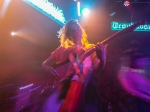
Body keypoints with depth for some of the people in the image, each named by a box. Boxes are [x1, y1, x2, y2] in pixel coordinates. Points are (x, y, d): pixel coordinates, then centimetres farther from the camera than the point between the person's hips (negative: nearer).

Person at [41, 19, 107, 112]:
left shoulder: (90, 48, 16)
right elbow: (45, 64, 22)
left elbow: (98, 68, 2)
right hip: (62, 84, 1)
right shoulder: (62, 49, 20)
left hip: (80, 83, -1)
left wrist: (102, 60, -21)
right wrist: (48, 68, -3)